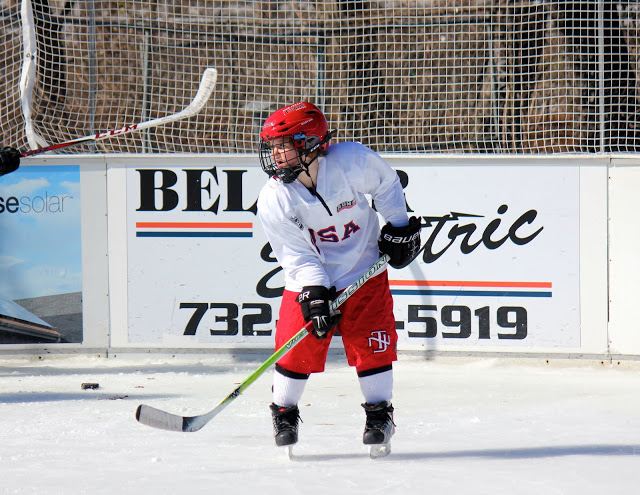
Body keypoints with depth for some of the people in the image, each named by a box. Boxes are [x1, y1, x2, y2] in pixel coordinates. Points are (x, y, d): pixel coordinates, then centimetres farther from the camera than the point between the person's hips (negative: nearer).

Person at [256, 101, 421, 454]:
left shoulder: (352, 162, -20)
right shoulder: (273, 200, -18)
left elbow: (385, 182, 2)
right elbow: (297, 256, -16)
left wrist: (399, 226, 3)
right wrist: (314, 294, -26)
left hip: (364, 272, 0)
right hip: (310, 279, 0)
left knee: (371, 345, -4)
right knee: (297, 347, -5)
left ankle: (379, 412, 14)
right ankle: (284, 411, 18)